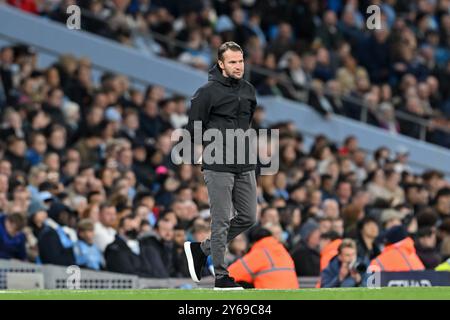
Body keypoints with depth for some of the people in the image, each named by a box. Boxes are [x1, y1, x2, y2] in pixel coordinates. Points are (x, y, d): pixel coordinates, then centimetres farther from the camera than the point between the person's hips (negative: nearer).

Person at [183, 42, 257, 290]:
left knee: (248, 217, 8)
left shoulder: (248, 90, 10)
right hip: (218, 167, -7)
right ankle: (221, 276, 5)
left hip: (245, 166, 7)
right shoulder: (208, 92, -9)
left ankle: (201, 249, 23)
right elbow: (194, 128, -6)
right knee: (221, 221, -3)